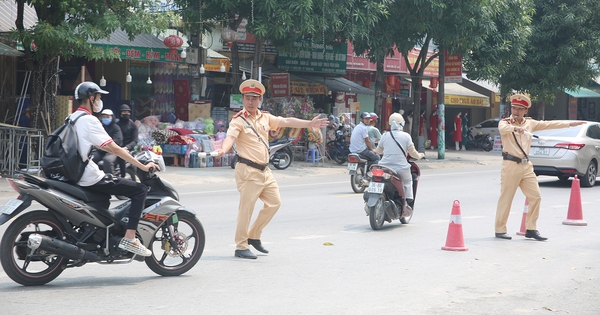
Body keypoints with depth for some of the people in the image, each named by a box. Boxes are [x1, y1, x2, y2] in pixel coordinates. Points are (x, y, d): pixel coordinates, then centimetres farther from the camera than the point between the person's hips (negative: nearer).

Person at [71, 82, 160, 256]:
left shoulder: (72, 118, 14)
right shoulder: (89, 120, -15)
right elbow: (114, 148, -17)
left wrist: (121, 152, 30)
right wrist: (142, 166, -12)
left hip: (75, 175, 10)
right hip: (90, 179, -10)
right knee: (140, 189, -8)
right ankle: (129, 238, -14)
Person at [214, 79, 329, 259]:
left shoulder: (265, 118, 13)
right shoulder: (239, 120, -9)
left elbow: (286, 122, 11)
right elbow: (231, 137, -25)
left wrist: (310, 124, 7)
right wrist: (223, 150, -46)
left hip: (264, 170, 8)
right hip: (248, 170, -8)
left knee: (274, 203, 13)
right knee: (246, 209, -6)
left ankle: (254, 236, 26)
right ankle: (241, 247, 2)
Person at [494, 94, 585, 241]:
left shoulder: (530, 123, 14)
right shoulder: (505, 123, -3)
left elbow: (548, 124, 16)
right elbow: (503, 128, -26)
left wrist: (570, 123, 15)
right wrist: (514, 128, -48)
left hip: (526, 166, 6)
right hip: (510, 165, -6)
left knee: (535, 196, 4)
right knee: (505, 198, -3)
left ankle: (531, 229, 13)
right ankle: (500, 230, 6)